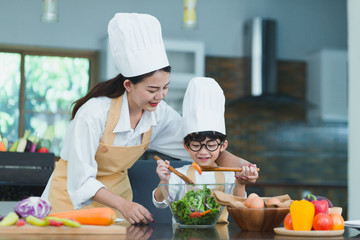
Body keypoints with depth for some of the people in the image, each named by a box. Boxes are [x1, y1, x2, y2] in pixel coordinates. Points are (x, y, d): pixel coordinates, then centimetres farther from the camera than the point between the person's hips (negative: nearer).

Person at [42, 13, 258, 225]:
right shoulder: (93, 114, -25)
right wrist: (123, 205, -35)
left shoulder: (159, 114, -9)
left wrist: (239, 164, -18)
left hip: (116, 197, 4)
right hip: (73, 198, -4)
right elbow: (82, 180, -23)